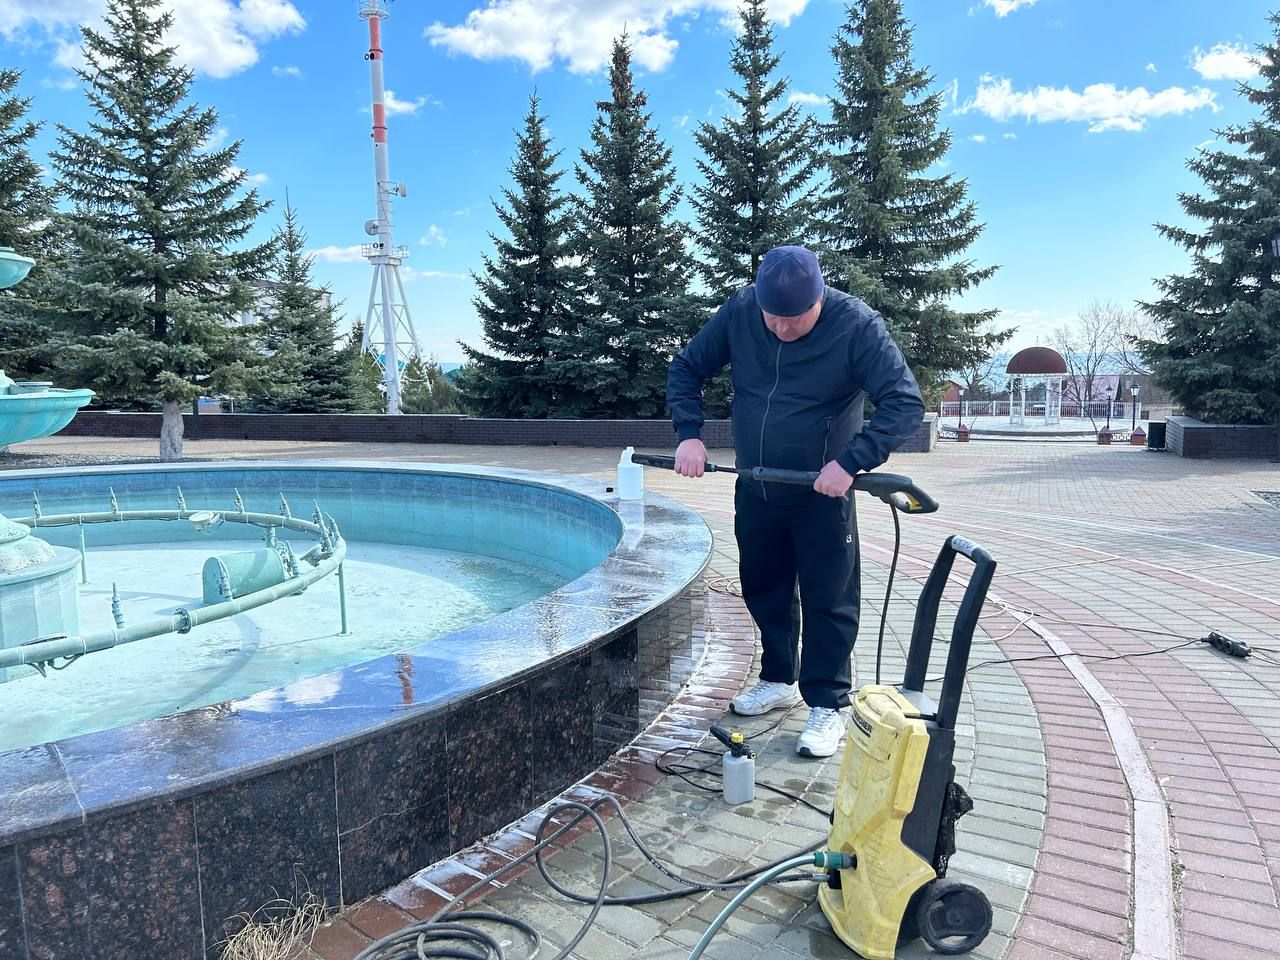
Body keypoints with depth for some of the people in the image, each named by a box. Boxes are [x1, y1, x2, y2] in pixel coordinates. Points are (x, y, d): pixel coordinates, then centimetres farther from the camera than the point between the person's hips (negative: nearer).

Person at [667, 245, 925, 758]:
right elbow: (686, 369, 2)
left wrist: (850, 462, -30)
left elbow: (905, 402, -20)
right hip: (755, 489, 5)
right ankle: (778, 680, 36)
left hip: (821, 493, -4)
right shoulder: (739, 311, -9)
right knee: (764, 590, 17)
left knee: (828, 602, 4)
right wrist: (689, 434, -12)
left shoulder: (857, 325, -19)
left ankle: (827, 706, 18)